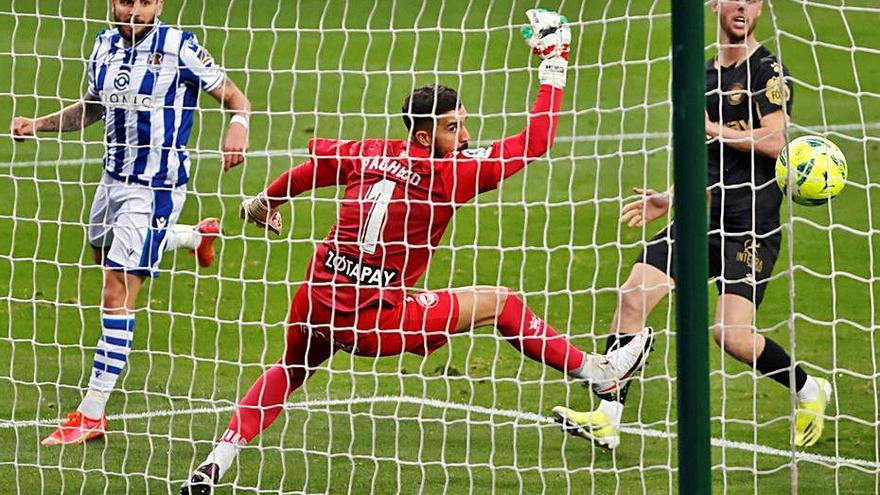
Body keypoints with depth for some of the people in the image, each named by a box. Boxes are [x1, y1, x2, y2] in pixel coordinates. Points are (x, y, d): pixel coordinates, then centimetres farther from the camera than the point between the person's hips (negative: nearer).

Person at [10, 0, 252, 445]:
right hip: (113, 177, 8)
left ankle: (91, 414, -10)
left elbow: (235, 98, -12)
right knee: (104, 253, 31)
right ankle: (196, 236, 53)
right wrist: (37, 124, 5)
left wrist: (238, 125, -35)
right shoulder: (105, 45, 3)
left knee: (117, 292, -12)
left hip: (155, 188, -8)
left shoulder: (179, 47, -16)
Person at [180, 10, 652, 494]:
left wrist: (266, 202, 43)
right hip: (374, 320, -5)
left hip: (316, 303, 5)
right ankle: (596, 371, 19)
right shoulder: (450, 172, -10)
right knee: (500, 302, 7)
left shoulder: (370, 154, 6)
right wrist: (554, 64, 0)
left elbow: (314, 164, 23)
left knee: (290, 371, 33)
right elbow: (534, 142, -8)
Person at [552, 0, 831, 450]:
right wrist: (671, 200, 21)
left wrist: (713, 128, -11)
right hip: (702, 217, 7)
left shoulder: (768, 71, -5)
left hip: (751, 227, -7)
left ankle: (809, 391, 13)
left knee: (732, 334, -15)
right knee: (632, 297, -6)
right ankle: (606, 419, -3)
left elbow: (773, 141, -18)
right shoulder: (705, 75, 18)